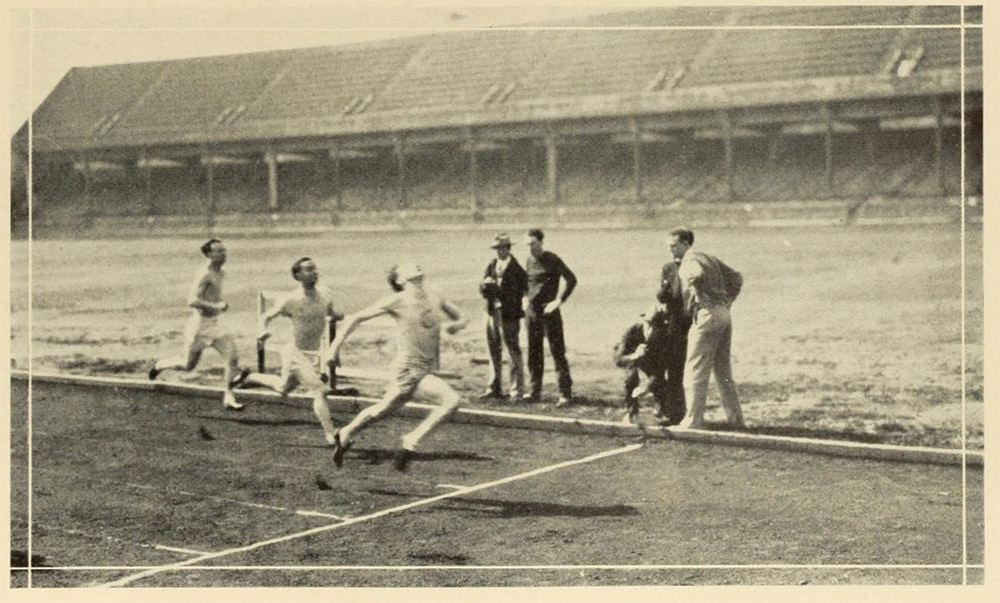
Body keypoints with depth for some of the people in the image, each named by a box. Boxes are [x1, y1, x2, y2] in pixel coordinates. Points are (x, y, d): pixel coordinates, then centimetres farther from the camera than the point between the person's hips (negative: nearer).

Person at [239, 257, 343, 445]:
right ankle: (331, 435, -13)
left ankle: (250, 378, 45)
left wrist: (335, 316, -5)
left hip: (314, 353, 7)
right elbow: (267, 316, -8)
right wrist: (263, 331, -28)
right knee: (319, 391, -17)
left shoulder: (325, 293, -4)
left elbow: (330, 312, 17)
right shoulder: (290, 301, -19)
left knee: (283, 388, 24)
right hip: (296, 353, -7)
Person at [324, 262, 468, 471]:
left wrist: (455, 325, -6)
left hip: (428, 369, 6)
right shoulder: (397, 301, -10)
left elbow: (461, 318, 18)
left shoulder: (434, 297, 6)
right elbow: (356, 318, -5)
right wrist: (335, 346, -7)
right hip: (409, 368, -6)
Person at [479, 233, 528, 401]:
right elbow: (483, 290, 8)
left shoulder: (516, 269, -8)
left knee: (513, 352, -1)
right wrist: (485, 285, -14)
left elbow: (518, 292, -9)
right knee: (493, 351, 12)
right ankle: (495, 388, 21)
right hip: (493, 312, 6)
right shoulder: (491, 266, 10)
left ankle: (517, 390, 4)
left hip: (509, 315, -6)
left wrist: (496, 288, -15)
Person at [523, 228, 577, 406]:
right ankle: (535, 391, 19)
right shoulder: (529, 260, 11)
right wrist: (526, 297, 14)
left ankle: (565, 393, -3)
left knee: (557, 352, -5)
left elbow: (571, 279, -15)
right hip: (532, 312, 7)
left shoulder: (552, 260, -9)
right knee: (533, 353, 10)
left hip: (549, 313, -7)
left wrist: (559, 301, -16)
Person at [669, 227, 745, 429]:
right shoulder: (710, 258, 21)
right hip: (724, 314, 9)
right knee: (724, 371, 16)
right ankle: (736, 419, 17)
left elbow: (697, 274, -29)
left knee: (695, 372, -3)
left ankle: (693, 421, -3)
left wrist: (693, 299, -13)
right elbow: (736, 278, 24)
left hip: (707, 315, -9)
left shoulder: (689, 260, -6)